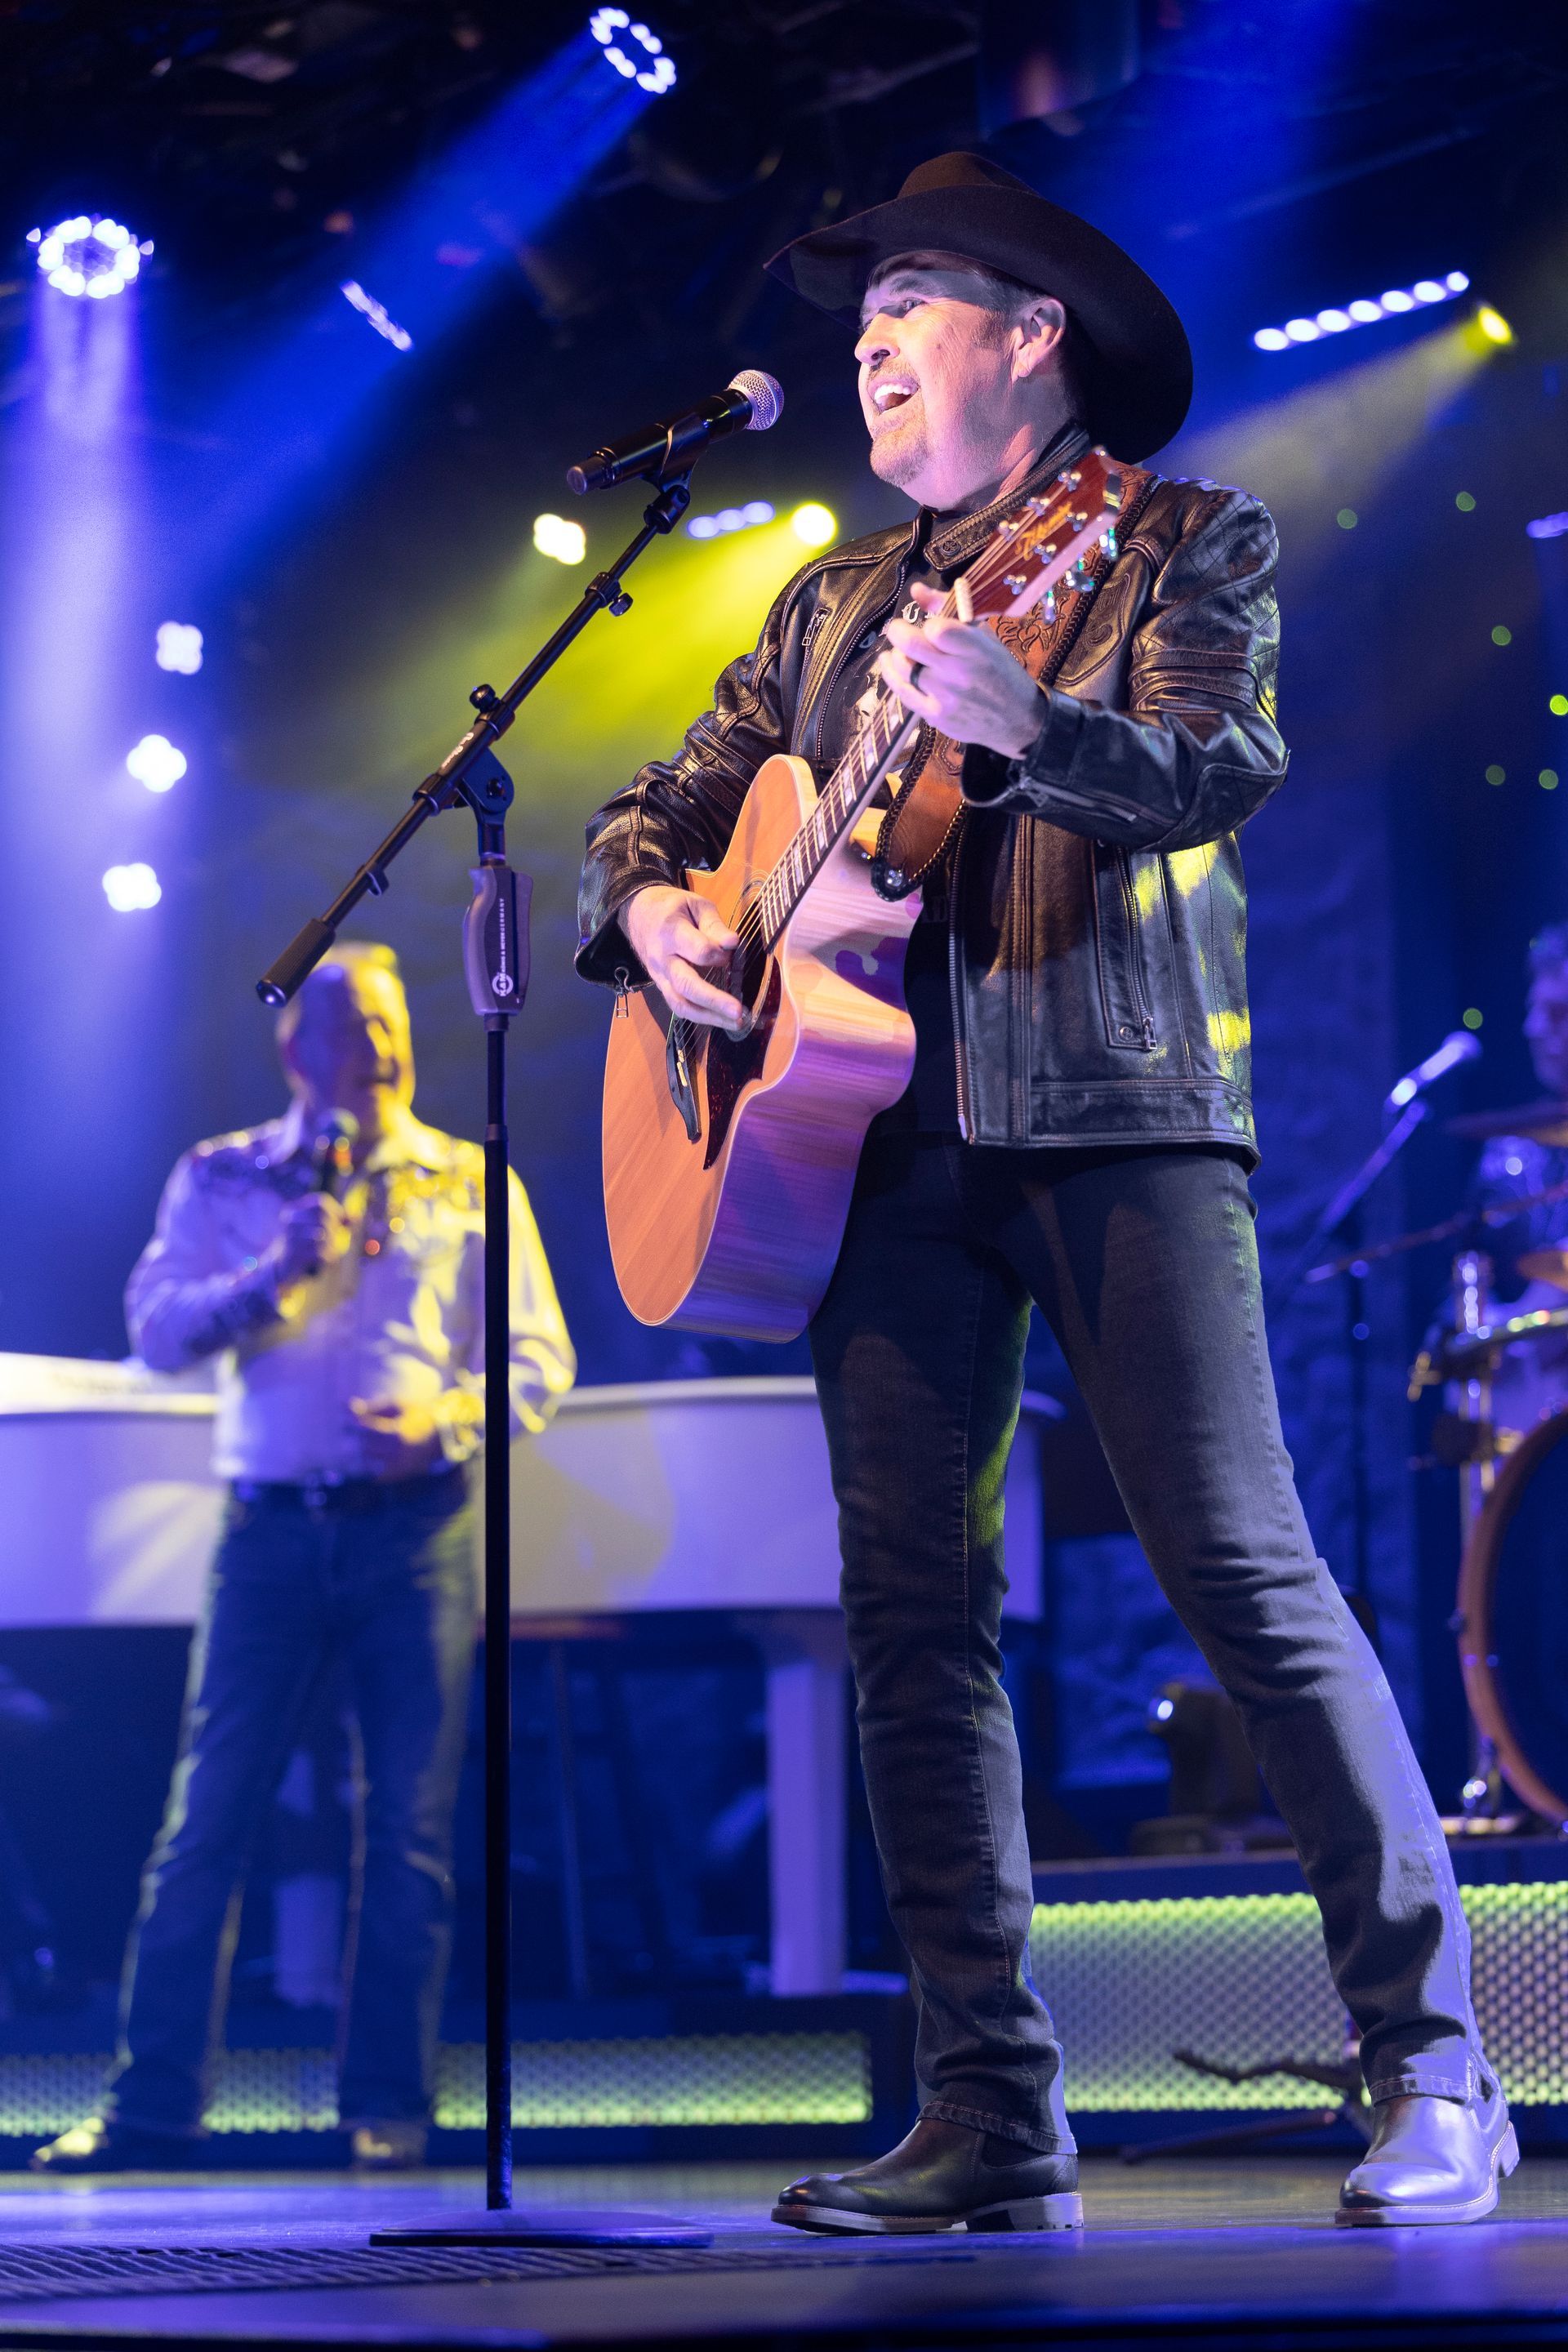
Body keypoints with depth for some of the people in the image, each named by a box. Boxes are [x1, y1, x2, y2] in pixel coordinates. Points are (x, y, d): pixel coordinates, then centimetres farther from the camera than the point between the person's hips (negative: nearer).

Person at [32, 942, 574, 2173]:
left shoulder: (470, 1184, 11)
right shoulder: (224, 1180, 11)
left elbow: (540, 1357, 7)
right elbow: (158, 1330, 0)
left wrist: (451, 1412, -12)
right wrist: (274, 1274, -16)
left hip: (421, 1524, 0)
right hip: (274, 1521, 0)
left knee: (412, 1824, 0)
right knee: (209, 1813, -3)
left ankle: (389, 2108, 6)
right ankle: (153, 2104, 1)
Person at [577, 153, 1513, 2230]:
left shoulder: (1182, 542, 7)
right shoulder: (837, 603, 24)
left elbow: (1228, 766, -11)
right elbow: (677, 799, 24)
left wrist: (1025, 730, -31)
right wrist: (657, 911, 0)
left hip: (1117, 1104, -5)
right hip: (885, 1126, 6)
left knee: (1238, 1566, -13)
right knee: (914, 1608, -2)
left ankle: (1435, 2073, -6)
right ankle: (995, 2122, 2)